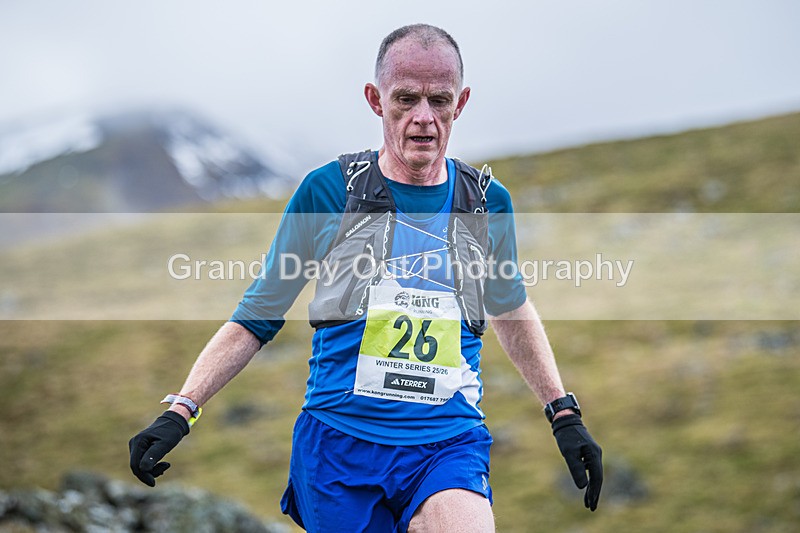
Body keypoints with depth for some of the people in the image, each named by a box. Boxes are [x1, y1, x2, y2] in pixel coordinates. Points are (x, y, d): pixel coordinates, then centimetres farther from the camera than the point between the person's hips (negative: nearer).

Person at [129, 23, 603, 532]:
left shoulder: (489, 202, 5)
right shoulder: (327, 190, -1)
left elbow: (512, 310, 24)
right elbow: (256, 318, 5)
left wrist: (565, 414, 21)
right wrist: (179, 411, -3)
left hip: (449, 445, 0)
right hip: (339, 442, 0)